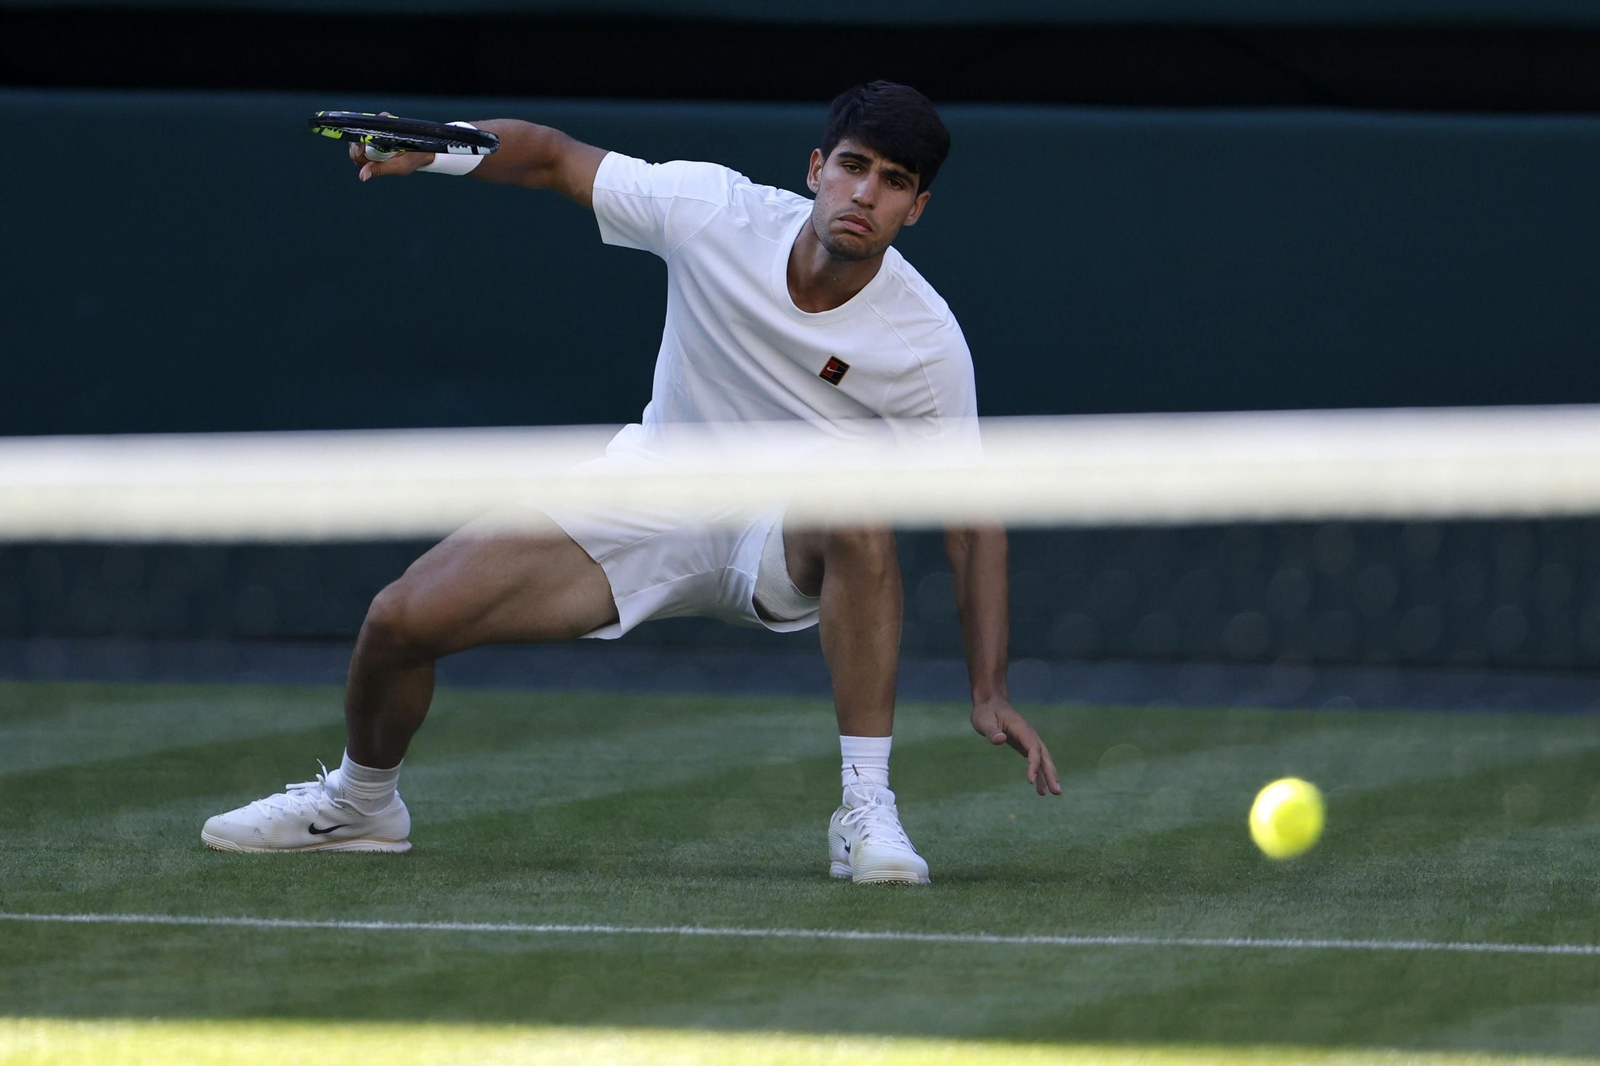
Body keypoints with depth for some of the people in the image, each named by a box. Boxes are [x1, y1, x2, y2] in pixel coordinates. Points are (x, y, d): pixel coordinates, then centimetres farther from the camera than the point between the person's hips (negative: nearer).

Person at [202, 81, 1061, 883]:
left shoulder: (925, 342, -23)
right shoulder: (713, 210, -19)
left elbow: (973, 519, -16)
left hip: (784, 548, -3)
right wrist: (437, 146, -24)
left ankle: (865, 811, -32)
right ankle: (360, 804, 27)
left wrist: (989, 693, -24)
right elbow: (551, 158, -5)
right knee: (401, 621, -7)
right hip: (651, 491, 3)